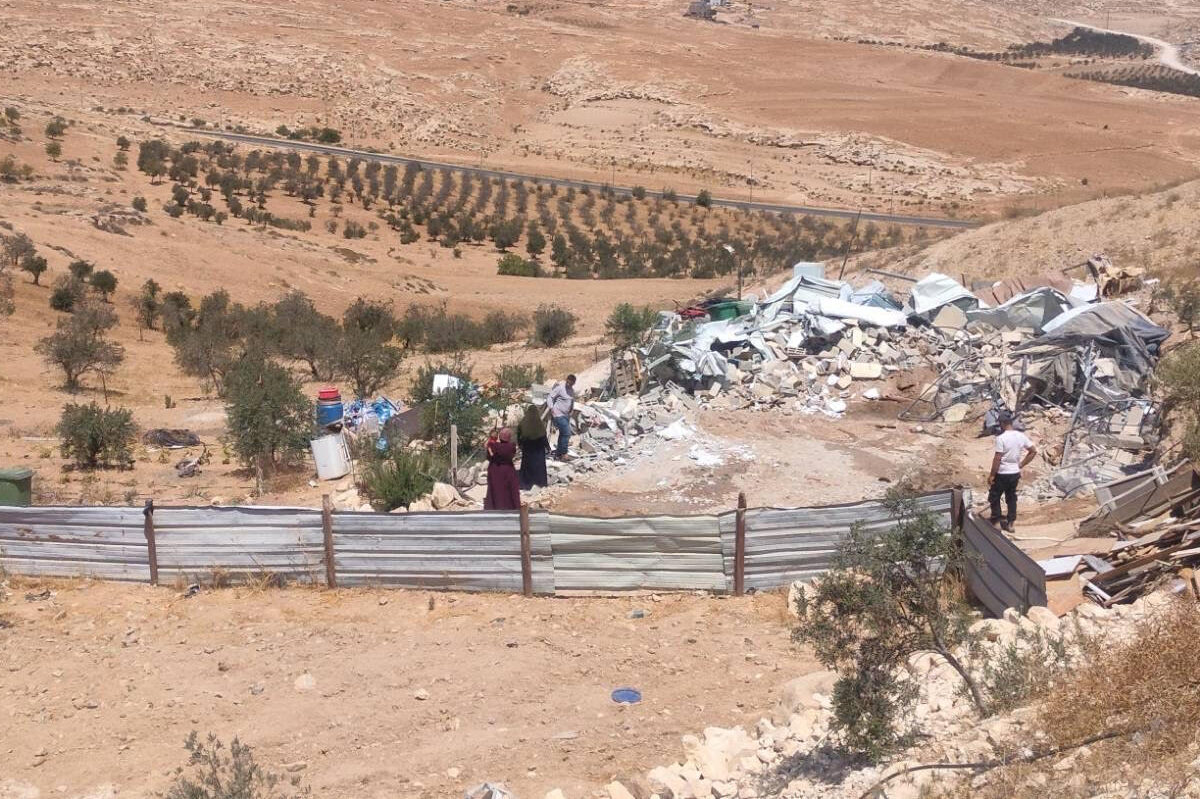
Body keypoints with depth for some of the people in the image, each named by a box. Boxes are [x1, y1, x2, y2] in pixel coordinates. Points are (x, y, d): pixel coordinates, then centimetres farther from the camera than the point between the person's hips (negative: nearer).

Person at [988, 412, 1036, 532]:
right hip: (1015, 473, 6)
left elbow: (997, 459, -20)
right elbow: (1033, 451, 5)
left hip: (1002, 474, -6)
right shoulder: (1021, 436, -1)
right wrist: (1021, 465, 9)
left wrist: (992, 475, -12)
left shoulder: (1001, 438, -21)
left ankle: (996, 522, 14)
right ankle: (1010, 523, 22)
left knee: (994, 497, 11)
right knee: (1011, 497, 17)